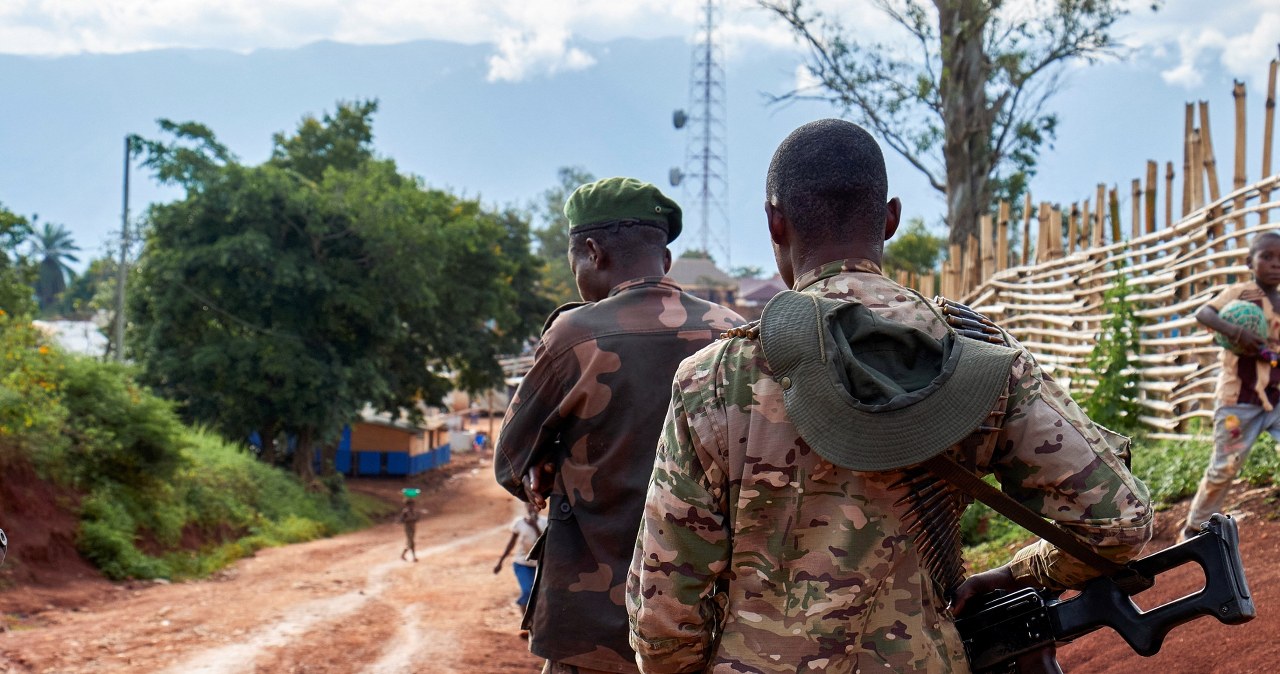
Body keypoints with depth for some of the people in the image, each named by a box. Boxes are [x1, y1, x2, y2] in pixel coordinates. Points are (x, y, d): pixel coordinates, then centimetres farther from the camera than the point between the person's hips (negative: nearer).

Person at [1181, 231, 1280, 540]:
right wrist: (1236, 332, -37)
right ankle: (1194, 528, 16)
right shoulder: (1240, 292, -6)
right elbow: (1202, 313, -22)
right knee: (1224, 466, 1)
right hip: (1239, 397, -5)